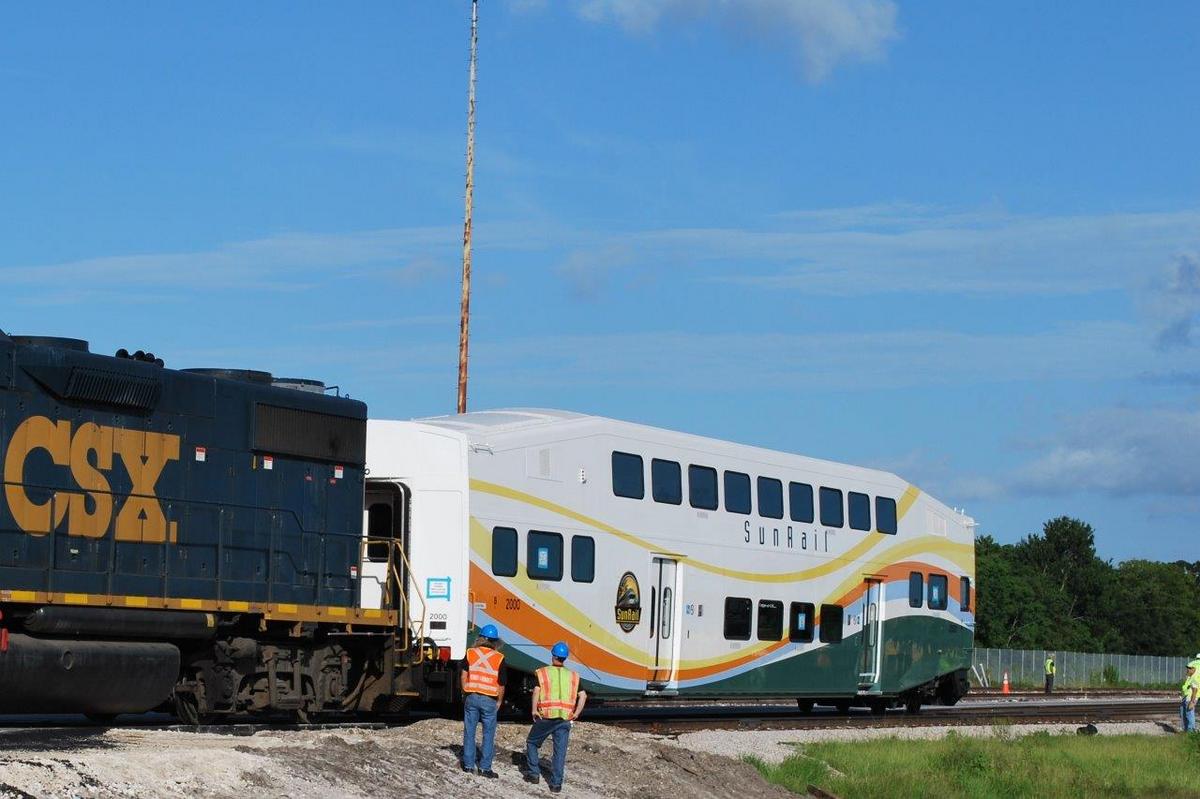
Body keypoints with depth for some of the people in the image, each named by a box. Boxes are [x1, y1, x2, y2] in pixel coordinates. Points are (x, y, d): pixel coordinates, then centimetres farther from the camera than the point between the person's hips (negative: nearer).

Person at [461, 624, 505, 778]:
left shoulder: (470, 653, 0)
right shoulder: (499, 658, -6)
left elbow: (463, 676, 1)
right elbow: (501, 684, -4)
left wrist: (465, 694, 13)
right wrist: (499, 701, 9)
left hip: (471, 697, 2)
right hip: (489, 700, -2)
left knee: (469, 732, 12)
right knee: (488, 734, 6)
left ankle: (469, 764, 15)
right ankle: (485, 767, 5)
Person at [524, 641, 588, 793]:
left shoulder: (542, 672, 2)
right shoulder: (573, 676, 10)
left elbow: (536, 690, -14)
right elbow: (583, 695, 0)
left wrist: (534, 710, -6)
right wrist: (576, 713, 5)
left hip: (545, 717, -2)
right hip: (564, 719, 2)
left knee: (532, 743, 19)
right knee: (560, 751, 4)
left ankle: (533, 773, 18)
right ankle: (556, 783, 2)